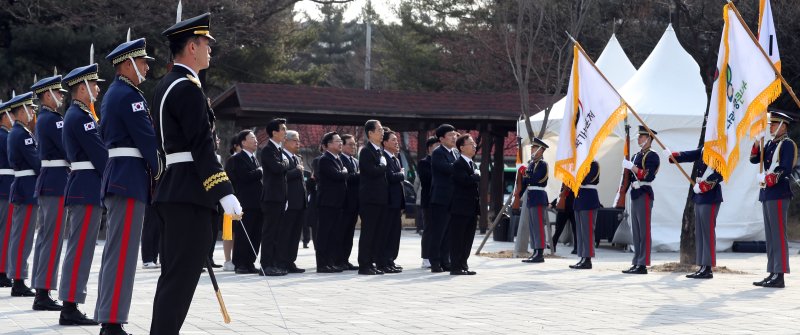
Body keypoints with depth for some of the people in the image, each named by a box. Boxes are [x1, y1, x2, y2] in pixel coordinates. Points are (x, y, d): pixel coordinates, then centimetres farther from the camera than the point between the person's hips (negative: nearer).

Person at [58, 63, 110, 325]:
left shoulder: (75, 115, 19)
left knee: (78, 247, 11)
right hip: (88, 189, -11)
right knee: (81, 247, -10)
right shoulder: (81, 117, -13)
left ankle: (70, 306, 13)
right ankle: (70, 307, -9)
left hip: (80, 187, 11)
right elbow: (99, 154, -16)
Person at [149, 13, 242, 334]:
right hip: (189, 194, -10)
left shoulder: (165, 85, 18)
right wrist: (225, 193, -23)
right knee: (182, 275, -10)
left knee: (173, 273, 13)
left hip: (172, 191, 10)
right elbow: (201, 146, -20)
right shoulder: (188, 88, -14)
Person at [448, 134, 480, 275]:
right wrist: (477, 176, -6)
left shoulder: (473, 164, 18)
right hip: (461, 209, -9)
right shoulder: (458, 164, -11)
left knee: (468, 239, 11)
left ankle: (463, 265, 17)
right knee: (457, 239, -4)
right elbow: (466, 180, -24)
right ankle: (455, 267, -1)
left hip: (472, 209, 9)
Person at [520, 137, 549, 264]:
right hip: (531, 198, 9)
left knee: (538, 226, -9)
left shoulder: (542, 164, -9)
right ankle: (536, 252, 15)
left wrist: (525, 174, -8)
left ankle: (540, 254, -9)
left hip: (538, 198, -9)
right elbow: (525, 182, 18)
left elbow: (534, 179, -20)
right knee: (532, 226, 10)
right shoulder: (532, 164, 17)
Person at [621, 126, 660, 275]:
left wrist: (631, 166, -20)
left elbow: (648, 176, -19)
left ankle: (643, 265, -9)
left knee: (644, 231, -8)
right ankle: (636, 263, 13)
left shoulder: (652, 156, -7)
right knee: (636, 231, 10)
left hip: (644, 195, -9)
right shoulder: (637, 156, 19)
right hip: (635, 195, 9)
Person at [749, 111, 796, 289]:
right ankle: (773, 273, 14)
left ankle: (779, 276, -11)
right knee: (770, 235, 10)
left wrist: (768, 179, -14)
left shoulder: (787, 144, -7)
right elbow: (754, 159, 11)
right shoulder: (770, 144, 18)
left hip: (778, 194, -9)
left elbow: (786, 169, -16)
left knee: (778, 234, -10)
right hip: (766, 194, 9)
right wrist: (757, 141, -1)